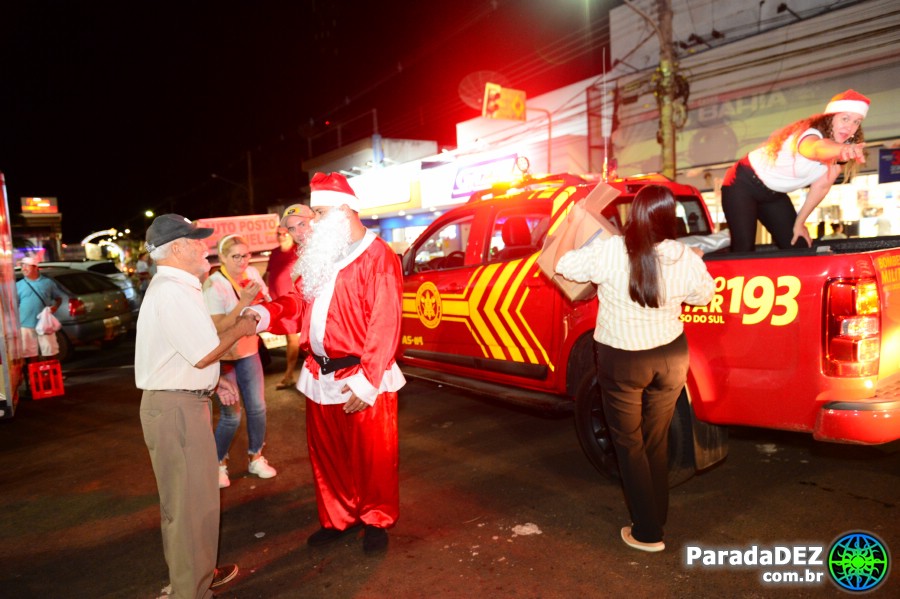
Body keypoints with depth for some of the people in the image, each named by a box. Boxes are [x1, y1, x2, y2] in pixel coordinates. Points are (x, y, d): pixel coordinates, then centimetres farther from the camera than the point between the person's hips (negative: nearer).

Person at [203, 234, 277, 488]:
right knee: (231, 416, -3)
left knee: (257, 408, 6)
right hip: (223, 356, -5)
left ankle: (256, 459, 25)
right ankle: (219, 465, 20)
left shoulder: (252, 273, -5)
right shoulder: (213, 286, -19)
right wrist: (244, 301, -32)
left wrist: (259, 296, -16)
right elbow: (218, 327, -26)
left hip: (249, 352, 5)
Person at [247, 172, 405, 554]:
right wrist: (262, 315, -8)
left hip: (362, 379, -7)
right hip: (320, 376, 7)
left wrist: (367, 382, -20)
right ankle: (337, 518, 36)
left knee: (373, 456, 8)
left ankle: (377, 521, 28)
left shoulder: (378, 258, -11)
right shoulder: (320, 257, 13)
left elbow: (384, 326, -17)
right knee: (327, 453, 17)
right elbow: (298, 305, 12)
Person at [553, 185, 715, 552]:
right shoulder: (686, 258, -11)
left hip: (621, 361, -3)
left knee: (629, 444, 13)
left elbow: (563, 264, -8)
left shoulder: (609, 251, -22)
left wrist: (574, 223, 5)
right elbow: (705, 294, 8)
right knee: (656, 440, 21)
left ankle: (647, 533, 19)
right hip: (671, 356, 4)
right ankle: (657, 516, 37)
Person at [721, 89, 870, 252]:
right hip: (743, 185, -8)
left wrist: (799, 223, 6)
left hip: (774, 195, 8)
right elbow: (817, 148, -55)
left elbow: (822, 185, 5)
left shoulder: (839, 147, -5)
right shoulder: (809, 135, -29)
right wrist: (842, 150, -78)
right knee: (744, 249, -17)